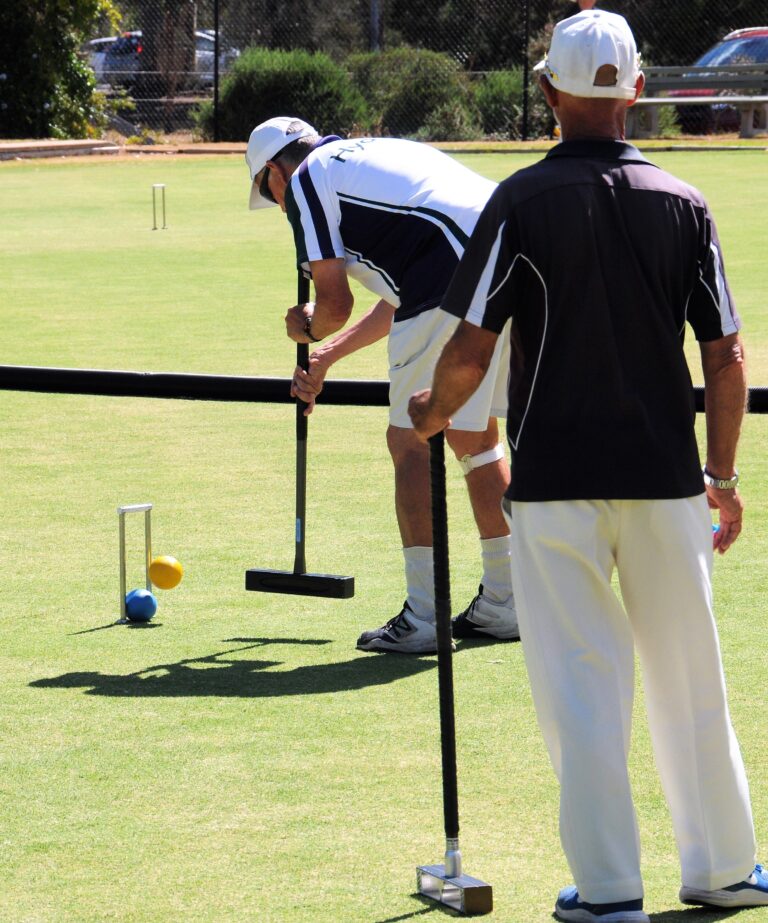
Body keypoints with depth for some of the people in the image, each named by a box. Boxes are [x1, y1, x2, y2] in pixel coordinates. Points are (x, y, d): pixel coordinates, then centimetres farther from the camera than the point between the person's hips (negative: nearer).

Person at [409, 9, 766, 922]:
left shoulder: (523, 201, -7)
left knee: (581, 685, 2)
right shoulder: (682, 204, 1)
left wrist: (432, 414, 10)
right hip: (665, 472, 3)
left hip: (556, 476, -3)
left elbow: (470, 348, -11)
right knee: (689, 677, 14)